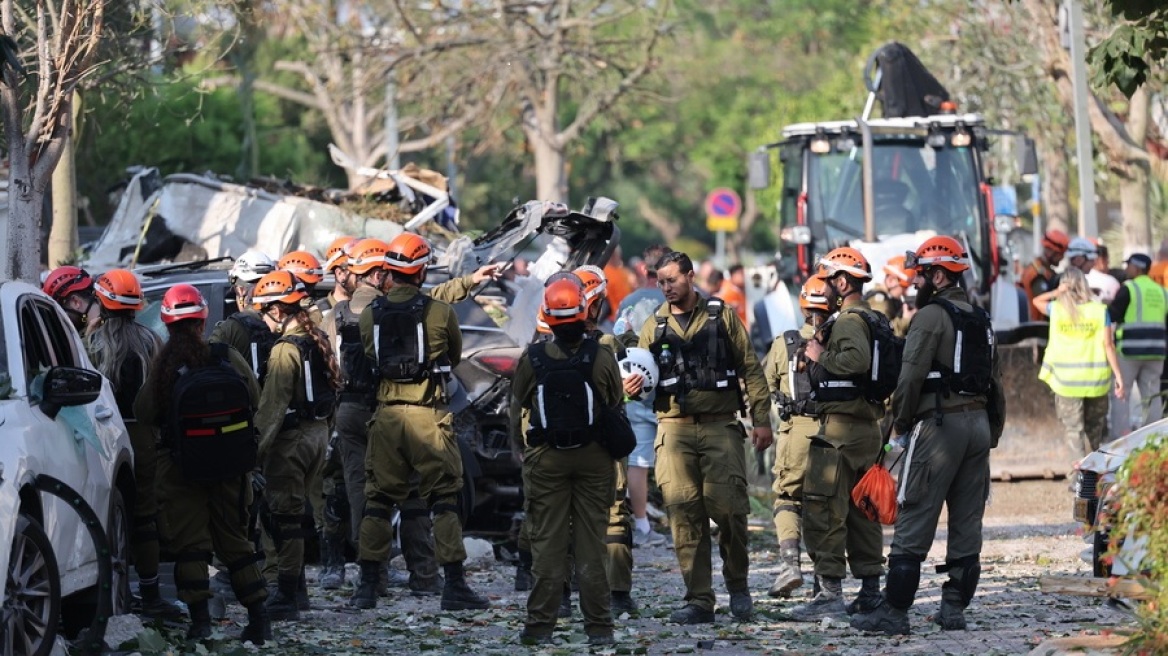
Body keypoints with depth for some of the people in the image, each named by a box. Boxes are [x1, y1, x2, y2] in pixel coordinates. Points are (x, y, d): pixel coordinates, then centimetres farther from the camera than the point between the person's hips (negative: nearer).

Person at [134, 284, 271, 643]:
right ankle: (258, 617, 11)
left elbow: (144, 414, -9)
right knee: (234, 540, 14)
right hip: (230, 465, 3)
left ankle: (199, 618, -5)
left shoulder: (163, 365, -13)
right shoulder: (228, 358, -8)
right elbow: (255, 400, 2)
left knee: (189, 542, 4)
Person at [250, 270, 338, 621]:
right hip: (318, 430, 9)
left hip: (292, 435, -9)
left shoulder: (286, 349, -18)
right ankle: (297, 586, 27)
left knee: (285, 515, -4)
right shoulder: (318, 340, 7)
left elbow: (272, 405, -21)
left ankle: (287, 596, -4)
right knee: (295, 510, 19)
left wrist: (256, 447, -19)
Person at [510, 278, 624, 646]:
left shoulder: (532, 360, -6)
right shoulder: (602, 359, -7)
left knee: (547, 542, 3)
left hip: (546, 459, 0)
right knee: (591, 542, 4)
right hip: (594, 458, 0)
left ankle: (541, 625, 2)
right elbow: (616, 409, 2)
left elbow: (517, 408, 4)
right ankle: (598, 626, 4)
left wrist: (522, 446, 18)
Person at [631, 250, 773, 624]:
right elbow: (645, 376, 14)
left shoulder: (721, 316, 6)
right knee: (685, 515, -3)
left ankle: (737, 584, 12)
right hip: (675, 428, 2)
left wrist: (761, 419, -2)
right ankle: (699, 601, 1)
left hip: (719, 426, -2)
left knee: (727, 506, -10)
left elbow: (750, 369, 5)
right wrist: (633, 387, -10)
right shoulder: (655, 326, 13)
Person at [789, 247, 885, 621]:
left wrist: (822, 356, -17)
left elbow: (858, 359, -32)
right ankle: (871, 589, 18)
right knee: (860, 510, 15)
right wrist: (823, 355, 15)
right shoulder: (873, 319, 18)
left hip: (840, 427, -10)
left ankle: (830, 593, -13)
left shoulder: (849, 321, -13)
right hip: (868, 425, 10)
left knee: (823, 510, -9)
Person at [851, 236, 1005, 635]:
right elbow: (995, 385, 19)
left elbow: (911, 376, -15)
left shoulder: (932, 316, -9)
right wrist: (991, 436, 22)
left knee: (914, 523, -8)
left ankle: (893, 612, -9)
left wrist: (900, 423, -3)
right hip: (979, 423, 8)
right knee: (967, 524, 9)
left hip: (939, 423, -8)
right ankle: (954, 607, 10)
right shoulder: (981, 321, 18)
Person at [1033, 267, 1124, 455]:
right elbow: (1108, 345, -7)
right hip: (1095, 380, 1)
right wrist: (1118, 376, -2)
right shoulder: (1099, 310, -5)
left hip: (1066, 380, -1)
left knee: (1073, 429, 4)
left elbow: (1037, 301, 17)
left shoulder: (1056, 309, -4)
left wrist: (1057, 292, -1)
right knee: (1095, 428, 17)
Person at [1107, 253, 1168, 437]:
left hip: (1130, 350, -5)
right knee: (1152, 394, 11)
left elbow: (1111, 315, -7)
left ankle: (1120, 437, -4)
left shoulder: (1128, 289, -7)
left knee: (1121, 394, 1)